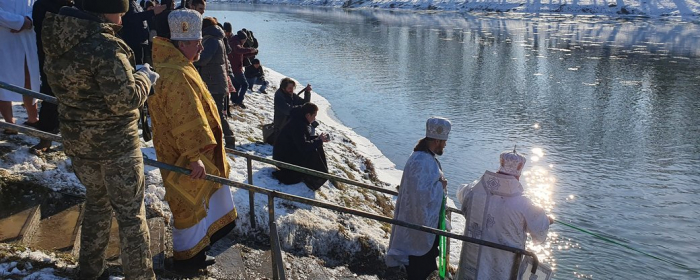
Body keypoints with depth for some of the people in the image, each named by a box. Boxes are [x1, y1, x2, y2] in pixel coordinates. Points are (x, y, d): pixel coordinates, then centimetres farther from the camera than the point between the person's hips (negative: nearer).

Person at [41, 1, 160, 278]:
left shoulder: (58, 40, 1)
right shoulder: (106, 47, -25)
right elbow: (125, 100, -23)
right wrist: (144, 77, -6)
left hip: (77, 139, 8)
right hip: (115, 143, -8)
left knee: (97, 202, 26)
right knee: (130, 212, 7)